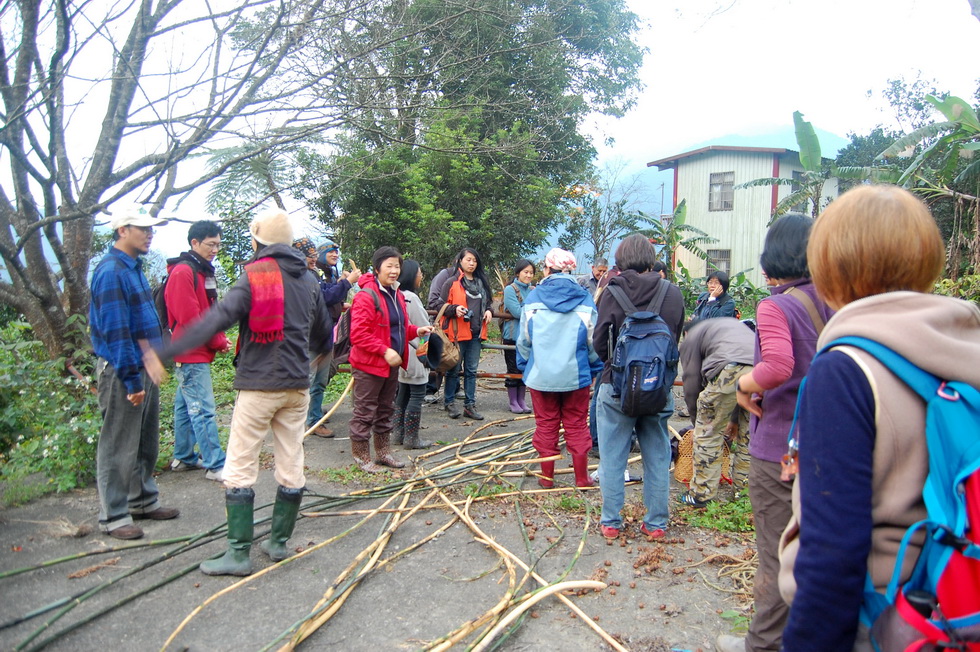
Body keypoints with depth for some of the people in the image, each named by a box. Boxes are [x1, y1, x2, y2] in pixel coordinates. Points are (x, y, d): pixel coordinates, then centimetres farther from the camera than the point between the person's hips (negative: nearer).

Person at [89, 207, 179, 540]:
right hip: (122, 371, -9)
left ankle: (144, 500, 30)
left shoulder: (133, 268, 13)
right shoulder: (111, 271, -17)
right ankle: (113, 516, 12)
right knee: (119, 447, 1)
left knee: (146, 442, 17)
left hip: (145, 367, 9)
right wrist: (131, 379, -21)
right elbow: (115, 331, -21)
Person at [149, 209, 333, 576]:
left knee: (240, 468, 2)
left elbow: (219, 318, -22)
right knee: (291, 467, 11)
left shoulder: (254, 275, -8)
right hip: (298, 386, 6)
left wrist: (168, 352, -25)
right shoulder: (309, 279, 10)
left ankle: (238, 553, 4)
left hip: (258, 385, -6)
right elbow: (323, 332, 19)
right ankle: (279, 542, 23)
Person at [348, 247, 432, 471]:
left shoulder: (396, 295, 11)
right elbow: (358, 334, -24)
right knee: (365, 412, 3)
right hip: (368, 365, -9)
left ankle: (383, 452, 34)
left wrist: (416, 330, 2)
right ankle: (361, 456, 17)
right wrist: (385, 351, -26)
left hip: (391, 364, 9)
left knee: (385, 411, 20)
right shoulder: (366, 296, -19)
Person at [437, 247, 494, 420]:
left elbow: (487, 302, 27)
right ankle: (449, 402, 17)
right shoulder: (452, 282, -4)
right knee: (454, 370, 3)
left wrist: (488, 311, 7)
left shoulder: (481, 282, 15)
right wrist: (455, 309, -21)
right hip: (457, 333, -5)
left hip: (476, 333, 6)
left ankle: (469, 405, 16)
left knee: (471, 370, 9)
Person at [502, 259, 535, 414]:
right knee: (514, 369, 3)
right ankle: (513, 402, 14)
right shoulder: (510, 290, -7)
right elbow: (517, 312, -15)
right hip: (513, 336, -5)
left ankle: (521, 400, 20)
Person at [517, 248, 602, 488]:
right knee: (576, 425, 11)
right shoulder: (584, 298, -4)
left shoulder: (534, 297, -3)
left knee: (546, 425, 12)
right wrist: (595, 369, 12)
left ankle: (547, 477, 20)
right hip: (576, 374, 0)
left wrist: (524, 365, 16)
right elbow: (593, 339, 0)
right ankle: (581, 477, 18)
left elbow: (524, 338, 2)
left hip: (541, 372, 0)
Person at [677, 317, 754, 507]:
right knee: (749, 434, 21)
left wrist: (697, 420, 30)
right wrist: (733, 419, 39)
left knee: (708, 433, 8)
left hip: (731, 370, -6)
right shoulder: (733, 323, 41)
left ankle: (701, 495, 14)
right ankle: (744, 489, 32)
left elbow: (691, 384, 17)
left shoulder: (691, 338, 23)